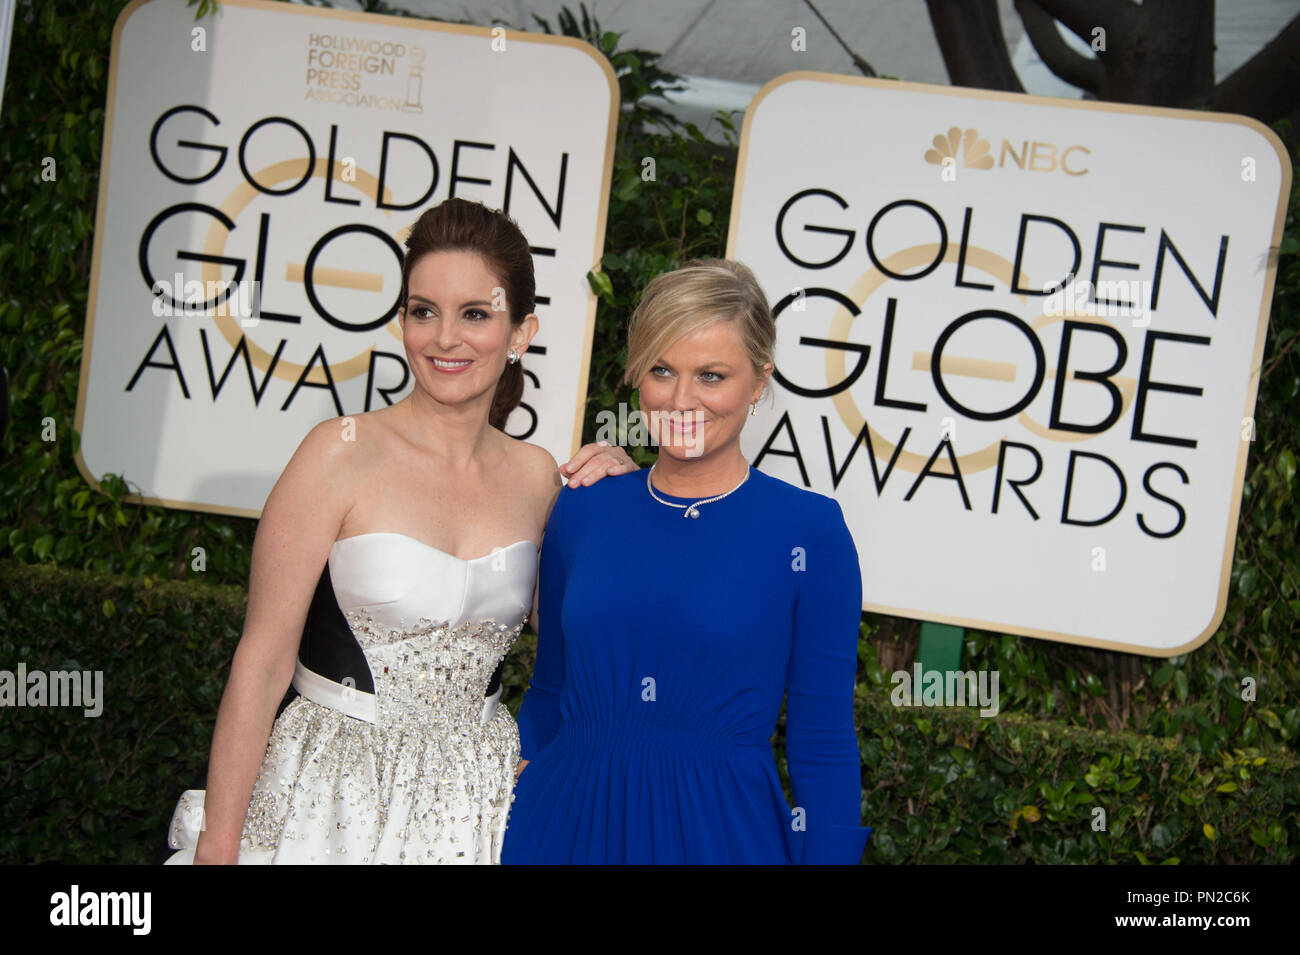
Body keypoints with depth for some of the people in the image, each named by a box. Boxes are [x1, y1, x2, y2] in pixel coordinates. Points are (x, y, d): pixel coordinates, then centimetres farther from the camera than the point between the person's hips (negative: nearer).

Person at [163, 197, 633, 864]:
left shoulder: (538, 476, 0)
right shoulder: (343, 453, -13)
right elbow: (262, 660, -12)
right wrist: (217, 846, -11)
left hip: (476, 800, 4)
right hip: (333, 790, -4)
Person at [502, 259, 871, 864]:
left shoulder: (809, 529, -8)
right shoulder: (582, 511, 1)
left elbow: (824, 743, -6)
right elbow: (549, 693, 10)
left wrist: (828, 851, -10)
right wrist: (502, 795, 1)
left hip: (722, 831, -3)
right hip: (562, 820, 3)